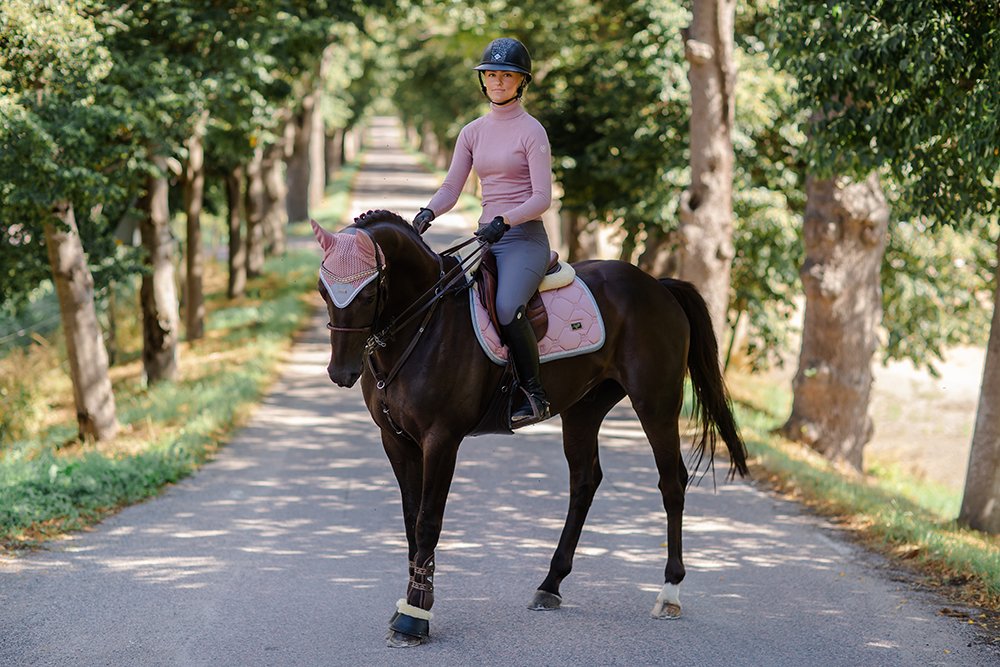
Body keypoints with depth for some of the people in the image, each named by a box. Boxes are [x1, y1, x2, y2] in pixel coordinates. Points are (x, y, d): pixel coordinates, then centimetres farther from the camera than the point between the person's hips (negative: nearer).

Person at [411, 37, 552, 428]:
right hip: (487, 238, 7)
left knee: (506, 309, -32)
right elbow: (451, 188, 9)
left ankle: (535, 395, -18)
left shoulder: (531, 131, -4)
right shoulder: (472, 132, 13)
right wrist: (427, 213, -12)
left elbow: (542, 198, -11)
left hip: (524, 238, -7)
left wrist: (504, 220, -26)